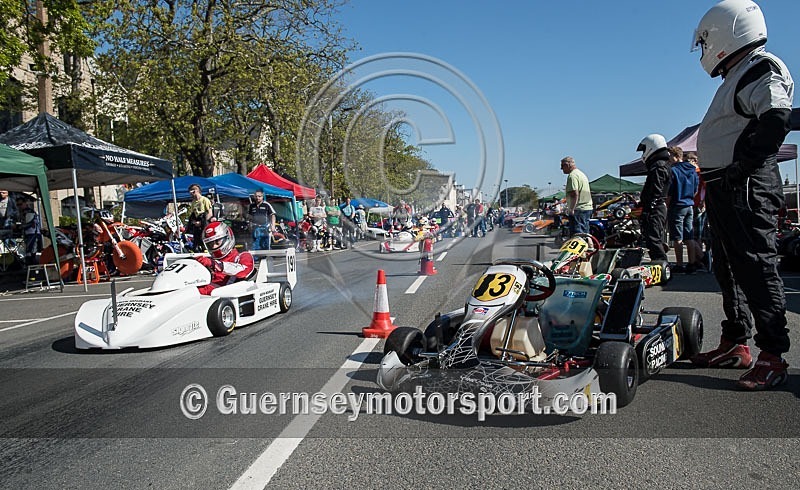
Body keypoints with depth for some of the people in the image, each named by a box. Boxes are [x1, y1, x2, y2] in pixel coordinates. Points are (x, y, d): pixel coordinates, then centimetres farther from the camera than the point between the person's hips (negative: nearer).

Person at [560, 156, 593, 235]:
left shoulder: (572, 175, -12)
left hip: (578, 209, -10)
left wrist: (571, 209, -24)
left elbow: (575, 194, -22)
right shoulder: (581, 173, 21)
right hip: (588, 207, 10)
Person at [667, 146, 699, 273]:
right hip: (690, 206, 7)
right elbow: (696, 190, 15)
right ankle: (691, 264, 11)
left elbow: (670, 192, -13)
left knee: (678, 238, -3)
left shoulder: (674, 170, -11)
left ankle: (679, 265, -2)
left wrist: (667, 206, -3)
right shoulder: (693, 171, 11)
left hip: (677, 206, -7)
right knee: (689, 237, 9)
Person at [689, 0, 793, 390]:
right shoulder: (737, 78, 24)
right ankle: (735, 343, 24)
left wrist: (741, 167, -22)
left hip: (746, 189, -11)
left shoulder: (761, 69, -7)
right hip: (724, 190, 11)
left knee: (756, 267, -9)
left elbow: (776, 120, -24)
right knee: (729, 268, 14)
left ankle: (772, 355, -3)